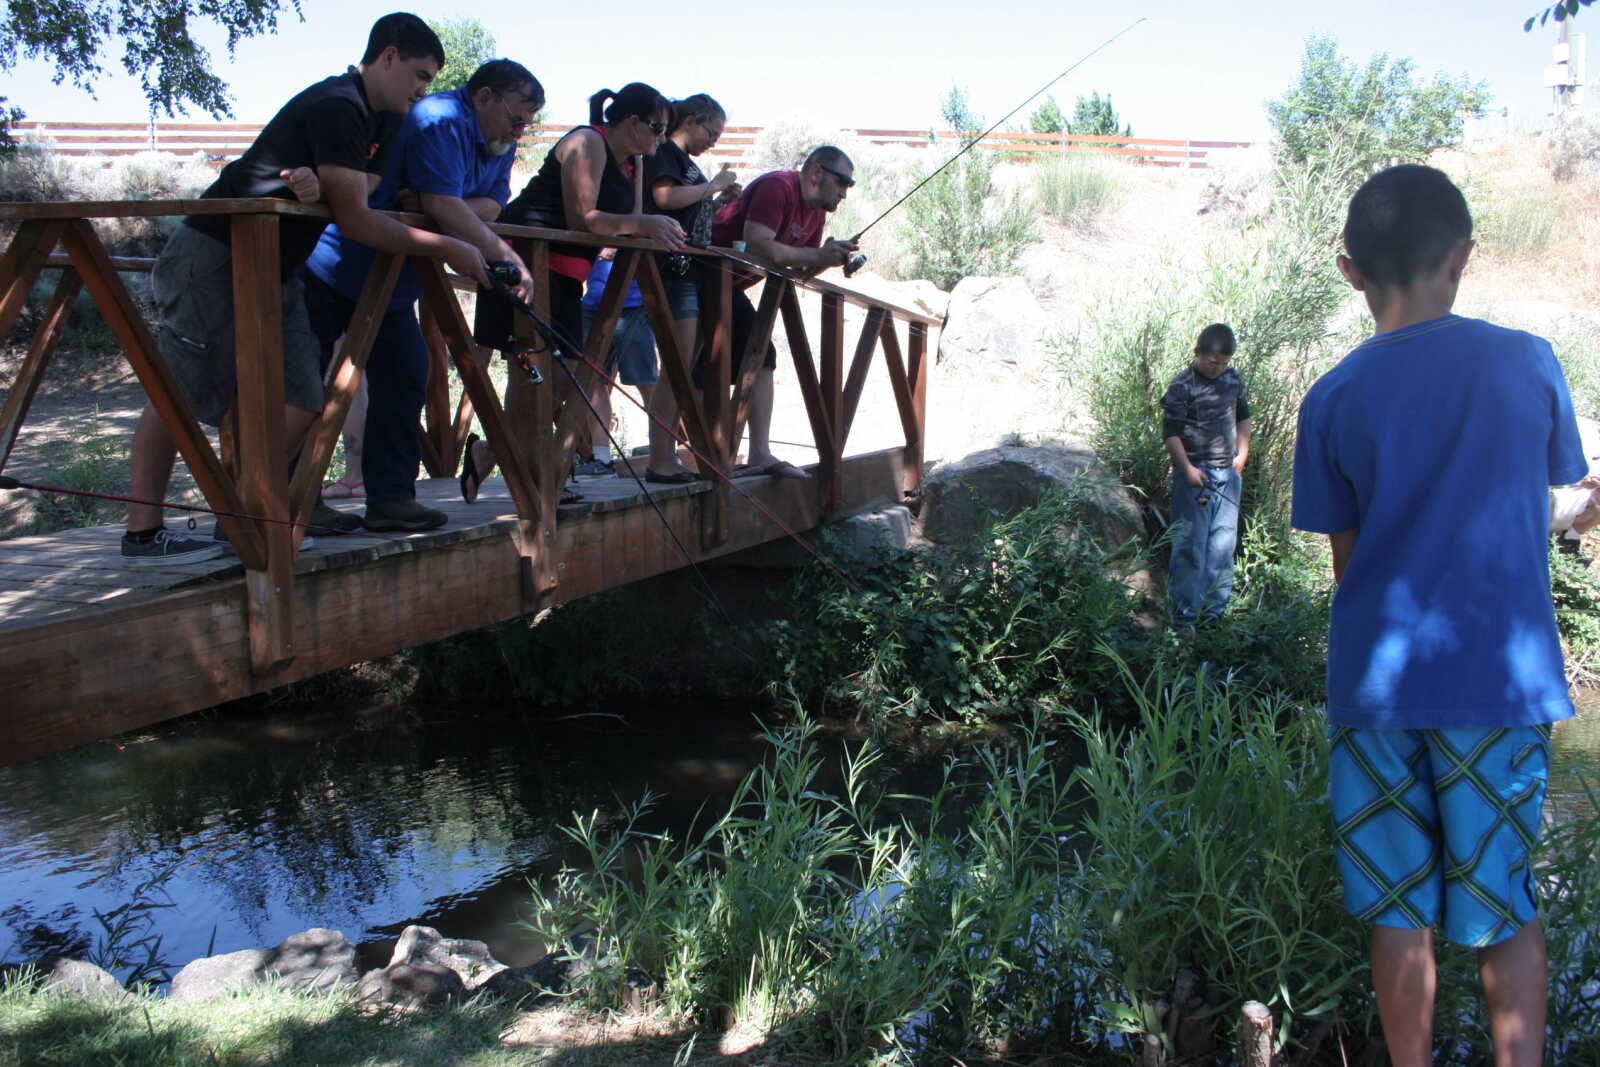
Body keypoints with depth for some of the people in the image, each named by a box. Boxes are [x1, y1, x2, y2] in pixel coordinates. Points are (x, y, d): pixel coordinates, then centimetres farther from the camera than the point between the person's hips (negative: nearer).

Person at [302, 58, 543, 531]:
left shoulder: (500, 144, 10)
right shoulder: (440, 121, -19)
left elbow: (492, 204, -2)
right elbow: (444, 207, -29)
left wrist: (433, 206, -20)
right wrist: (505, 256, -32)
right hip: (332, 266, -9)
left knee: (403, 380, 2)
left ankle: (391, 496, 4)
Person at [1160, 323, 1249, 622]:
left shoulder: (1234, 378, 9)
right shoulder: (1182, 387, -10)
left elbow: (1243, 416, 23)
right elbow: (1170, 433, -11)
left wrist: (1243, 453, 13)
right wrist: (1188, 469, -18)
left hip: (1229, 474, 6)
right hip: (1195, 472, -6)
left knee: (1223, 542, 8)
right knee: (1191, 542, -3)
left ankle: (1214, 608, 18)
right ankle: (1186, 613, 5)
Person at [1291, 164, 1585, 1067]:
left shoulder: (1334, 400, -2)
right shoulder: (1529, 363, -1)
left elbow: (1346, 558, 3)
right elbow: (1551, 498, 10)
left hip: (1380, 684, 0)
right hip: (1503, 682, 0)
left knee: (1400, 913, 11)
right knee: (1507, 908, 13)